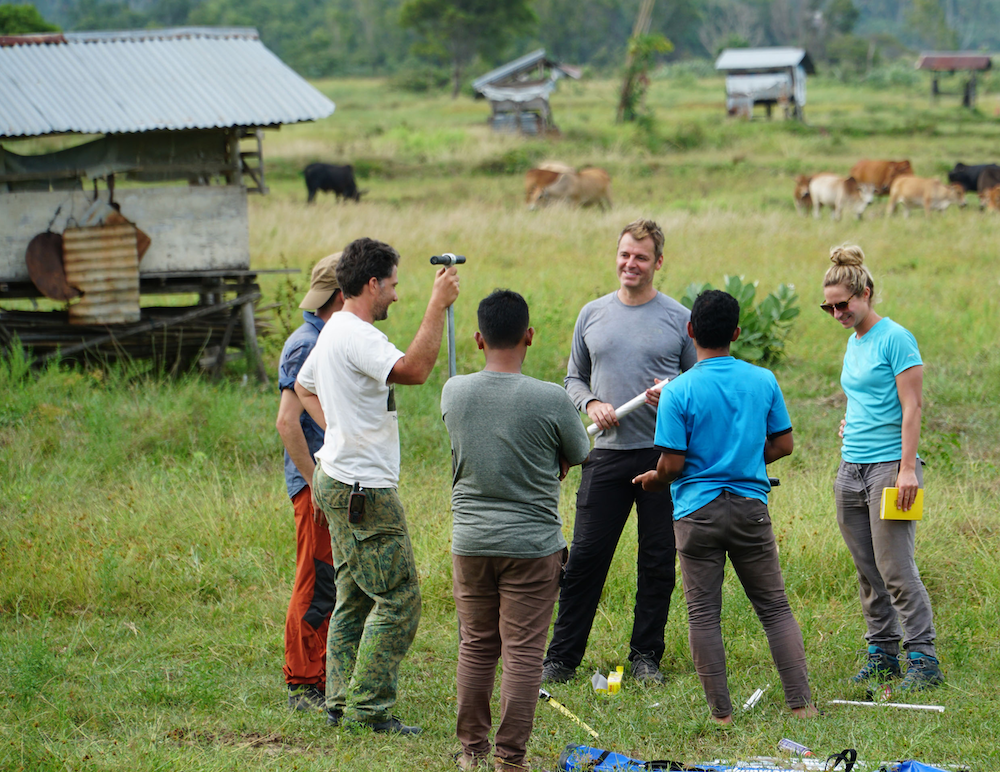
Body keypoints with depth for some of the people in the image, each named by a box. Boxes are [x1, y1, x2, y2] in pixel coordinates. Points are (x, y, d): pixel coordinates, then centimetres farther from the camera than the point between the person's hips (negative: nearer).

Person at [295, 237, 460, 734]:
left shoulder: (333, 333, 15)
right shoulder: (356, 337, -19)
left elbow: (303, 385, 30)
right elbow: (413, 369, -34)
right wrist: (437, 306, -26)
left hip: (339, 482, 11)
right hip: (363, 488, -11)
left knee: (355, 598, 15)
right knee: (398, 599, -8)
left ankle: (342, 703, 18)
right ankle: (369, 707, -8)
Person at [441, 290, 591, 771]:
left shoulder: (453, 393, -4)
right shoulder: (550, 400, -14)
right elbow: (577, 456, 3)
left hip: (470, 542, 3)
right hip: (532, 544, -3)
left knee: (476, 647, 15)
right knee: (523, 652, 2)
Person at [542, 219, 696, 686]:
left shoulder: (678, 319, 3)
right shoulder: (592, 315, 10)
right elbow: (574, 378, 18)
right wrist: (591, 403, -3)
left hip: (664, 456, -1)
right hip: (607, 454, 1)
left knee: (658, 561, 4)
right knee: (585, 557, -1)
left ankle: (646, 656, 14)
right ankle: (562, 656, 5)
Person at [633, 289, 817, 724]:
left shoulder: (678, 392, -11)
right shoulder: (763, 382, -1)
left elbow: (672, 464, -12)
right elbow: (782, 445, 6)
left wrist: (653, 480, 10)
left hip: (698, 510, -3)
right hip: (750, 506, 3)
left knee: (703, 614, 5)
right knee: (774, 607, 11)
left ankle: (721, 713, 5)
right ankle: (800, 703, 7)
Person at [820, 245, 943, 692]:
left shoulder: (895, 339, -10)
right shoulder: (853, 342, 15)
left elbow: (911, 408, -14)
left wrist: (907, 469, -19)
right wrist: (851, 423, 11)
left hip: (888, 466, -8)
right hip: (851, 469, 8)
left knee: (895, 568, -10)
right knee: (867, 571, 8)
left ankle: (923, 659, -7)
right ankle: (882, 652, 15)